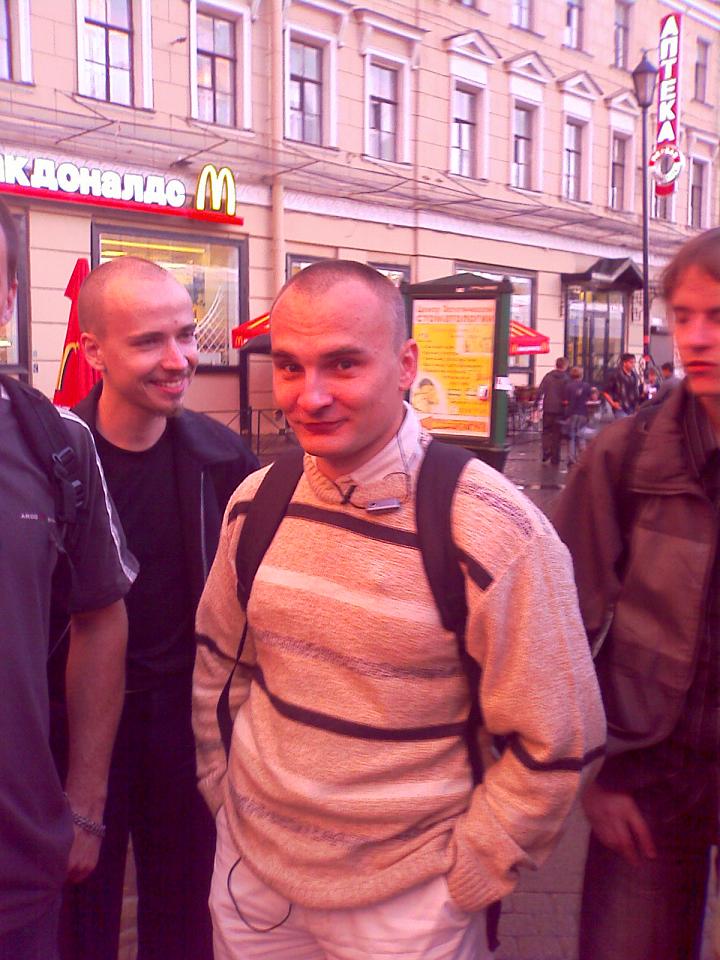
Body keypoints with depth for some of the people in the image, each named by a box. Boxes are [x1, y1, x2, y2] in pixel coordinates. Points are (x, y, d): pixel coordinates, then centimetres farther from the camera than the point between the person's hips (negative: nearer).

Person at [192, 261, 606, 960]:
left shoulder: (498, 534, -22)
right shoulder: (255, 502, -7)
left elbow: (557, 744, -14)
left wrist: (464, 880, -9)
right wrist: (219, 787, 9)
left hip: (402, 901, -4)